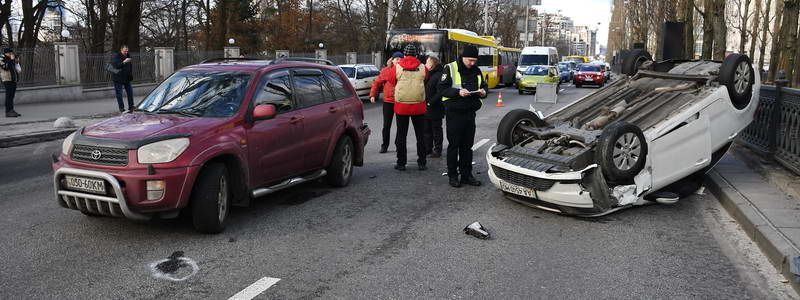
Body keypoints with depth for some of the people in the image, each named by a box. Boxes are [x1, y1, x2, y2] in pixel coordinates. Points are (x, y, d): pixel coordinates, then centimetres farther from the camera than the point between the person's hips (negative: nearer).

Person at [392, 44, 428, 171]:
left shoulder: (397, 67, -4)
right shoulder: (422, 67, -1)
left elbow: (393, 83, 6)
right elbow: (426, 81, 11)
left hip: (401, 105, -1)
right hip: (419, 105, 1)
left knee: (401, 135, 8)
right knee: (420, 135, 10)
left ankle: (401, 163, 10)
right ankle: (422, 163, 12)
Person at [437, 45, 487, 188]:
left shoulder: (477, 71, 10)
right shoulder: (450, 69, -7)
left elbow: (484, 86, 20)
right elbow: (442, 88, -10)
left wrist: (483, 91, -4)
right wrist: (458, 92, -24)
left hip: (470, 113, 5)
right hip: (454, 113, -5)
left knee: (467, 146, 11)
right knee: (454, 145, 2)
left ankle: (466, 175, 19)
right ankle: (453, 176, 11)